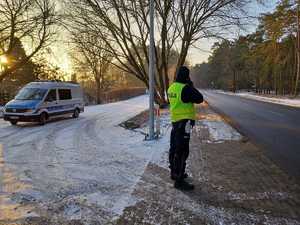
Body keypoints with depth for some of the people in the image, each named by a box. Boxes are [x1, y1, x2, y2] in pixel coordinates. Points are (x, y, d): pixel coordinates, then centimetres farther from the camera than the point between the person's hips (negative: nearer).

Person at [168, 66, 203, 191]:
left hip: (175, 121, 9)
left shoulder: (172, 87, 7)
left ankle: (174, 172, 34)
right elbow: (200, 99, -12)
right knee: (182, 151, -6)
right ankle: (179, 180, -1)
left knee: (174, 148, 18)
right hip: (184, 123, -9)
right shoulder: (185, 88, -19)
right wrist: (191, 86, -1)